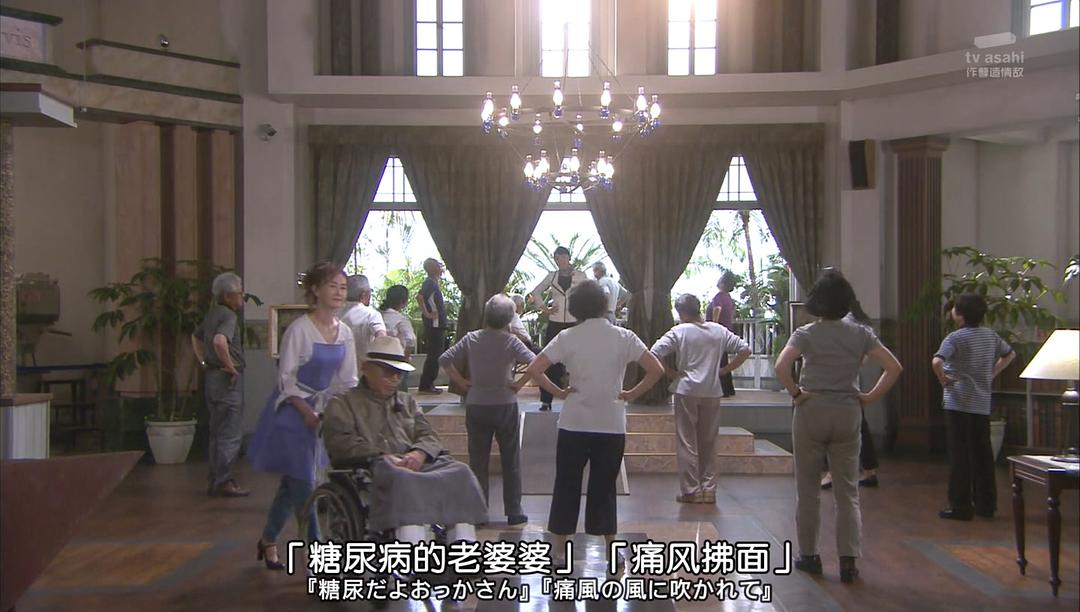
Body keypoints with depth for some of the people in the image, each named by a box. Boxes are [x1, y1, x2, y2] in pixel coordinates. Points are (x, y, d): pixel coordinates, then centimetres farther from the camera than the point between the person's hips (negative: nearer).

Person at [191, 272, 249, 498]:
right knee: (230, 434, -4)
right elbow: (219, 341, -34)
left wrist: (203, 361, 23)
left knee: (216, 432, 16)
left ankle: (214, 479, 22)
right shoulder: (228, 316, -15)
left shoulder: (212, 314, 15)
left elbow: (196, 338, 30)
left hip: (212, 376, 10)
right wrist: (230, 366, -22)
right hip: (228, 379, -10)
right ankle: (224, 482, -2)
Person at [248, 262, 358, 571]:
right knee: (304, 485, -4)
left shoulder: (344, 333, 4)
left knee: (291, 483, 16)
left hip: (321, 410, 7)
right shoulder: (299, 330, -15)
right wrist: (308, 413, -21)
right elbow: (286, 379, -14)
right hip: (292, 411, -7)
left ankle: (268, 541, 35)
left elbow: (347, 381, 9)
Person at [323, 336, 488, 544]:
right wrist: (384, 457, -14)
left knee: (459, 472, -25)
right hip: (376, 466, -5)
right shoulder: (344, 404, 17)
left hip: (418, 463, 5)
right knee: (404, 480, -40)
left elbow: (429, 436, 20)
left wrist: (420, 453, -6)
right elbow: (341, 443, -1)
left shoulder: (407, 402, 34)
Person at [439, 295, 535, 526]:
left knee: (478, 461, 11)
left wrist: (462, 382, 0)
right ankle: (514, 512, 14)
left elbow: (444, 360, -6)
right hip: (505, 405, -2)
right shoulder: (510, 341, -11)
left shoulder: (471, 339, -4)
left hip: (475, 406, 2)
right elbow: (535, 363, -22)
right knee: (511, 461, 10)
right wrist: (519, 384, -11)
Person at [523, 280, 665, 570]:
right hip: (612, 425, 1)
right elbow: (656, 369, -10)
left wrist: (559, 392, -1)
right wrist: (632, 394, -1)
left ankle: (560, 550, 15)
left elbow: (534, 369, -10)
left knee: (567, 486, 10)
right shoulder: (623, 337, -3)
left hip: (574, 424, 0)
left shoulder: (567, 337, -4)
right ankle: (611, 552, 17)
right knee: (604, 487, 11)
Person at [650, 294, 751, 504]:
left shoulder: (679, 331, -5)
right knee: (708, 443, 11)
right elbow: (745, 350, 5)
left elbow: (653, 354, -13)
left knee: (687, 442, 3)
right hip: (712, 392, 3)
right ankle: (709, 490, 13)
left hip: (686, 392, -3)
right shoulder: (719, 331, 6)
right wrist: (724, 370, 7)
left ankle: (691, 490, 4)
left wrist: (670, 373, -2)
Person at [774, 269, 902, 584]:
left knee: (808, 489, 10)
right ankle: (848, 560, 4)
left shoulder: (806, 333, -7)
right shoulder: (860, 334, 1)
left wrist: (795, 393, -9)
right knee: (848, 490, 8)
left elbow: (781, 366, -22)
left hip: (811, 412, -2)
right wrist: (870, 397, 2)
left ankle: (809, 555, 18)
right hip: (848, 414, 2)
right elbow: (894, 367, -1)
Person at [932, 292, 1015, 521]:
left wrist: (943, 379, -11)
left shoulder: (955, 338, -12)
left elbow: (936, 362, -27)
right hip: (983, 405, 6)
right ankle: (986, 504, 19)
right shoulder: (990, 335, 7)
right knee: (983, 454, 12)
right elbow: (1010, 354, 23)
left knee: (960, 455, -1)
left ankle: (960, 506, 2)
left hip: (959, 403, -6)